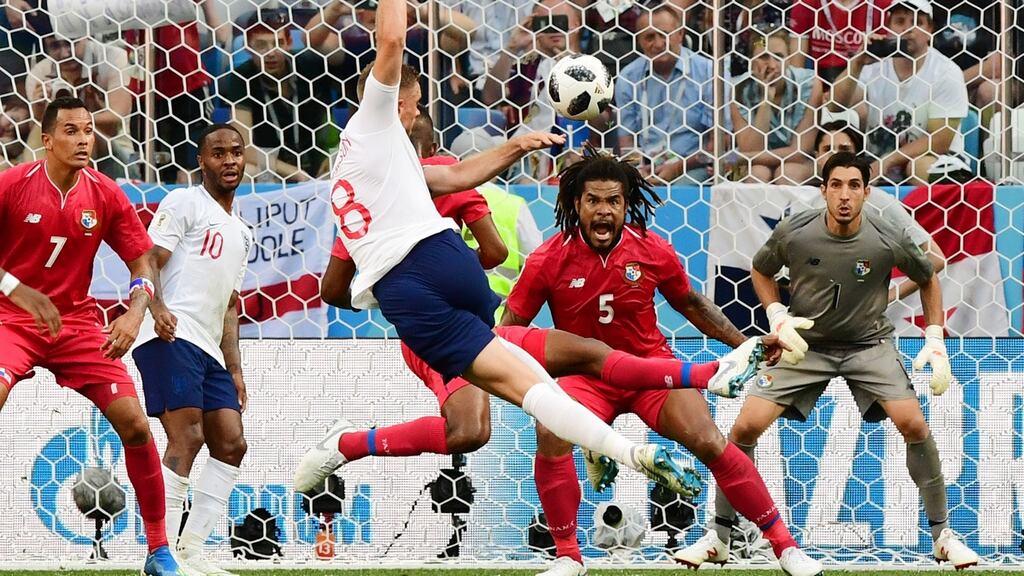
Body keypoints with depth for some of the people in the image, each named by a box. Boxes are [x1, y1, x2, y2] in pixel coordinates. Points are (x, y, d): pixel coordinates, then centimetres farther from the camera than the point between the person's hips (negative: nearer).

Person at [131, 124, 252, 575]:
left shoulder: (240, 233, 27)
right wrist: (157, 308, -29)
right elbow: (148, 260, -10)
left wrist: (234, 370, 21)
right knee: (187, 437, -18)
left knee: (231, 444, 3)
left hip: (208, 349, 9)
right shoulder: (185, 203, 2)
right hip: (172, 336, -9)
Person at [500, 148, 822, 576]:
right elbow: (512, 327, -3)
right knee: (550, 433, -30)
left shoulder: (654, 252, -8)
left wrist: (745, 344, 11)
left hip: (652, 365, 1)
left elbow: (690, 303, 11)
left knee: (709, 442, -16)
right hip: (586, 376, -1)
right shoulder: (549, 260, -13)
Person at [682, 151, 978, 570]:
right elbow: (761, 271, 7)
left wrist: (935, 341, -3)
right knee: (746, 427, -13)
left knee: (914, 425, -19)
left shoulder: (891, 240, -16)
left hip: (869, 343, -1)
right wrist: (777, 318, -9)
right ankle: (719, 537, 4)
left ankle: (942, 535, -2)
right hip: (805, 343, 1)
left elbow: (928, 279, 5)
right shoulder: (793, 233, -15)